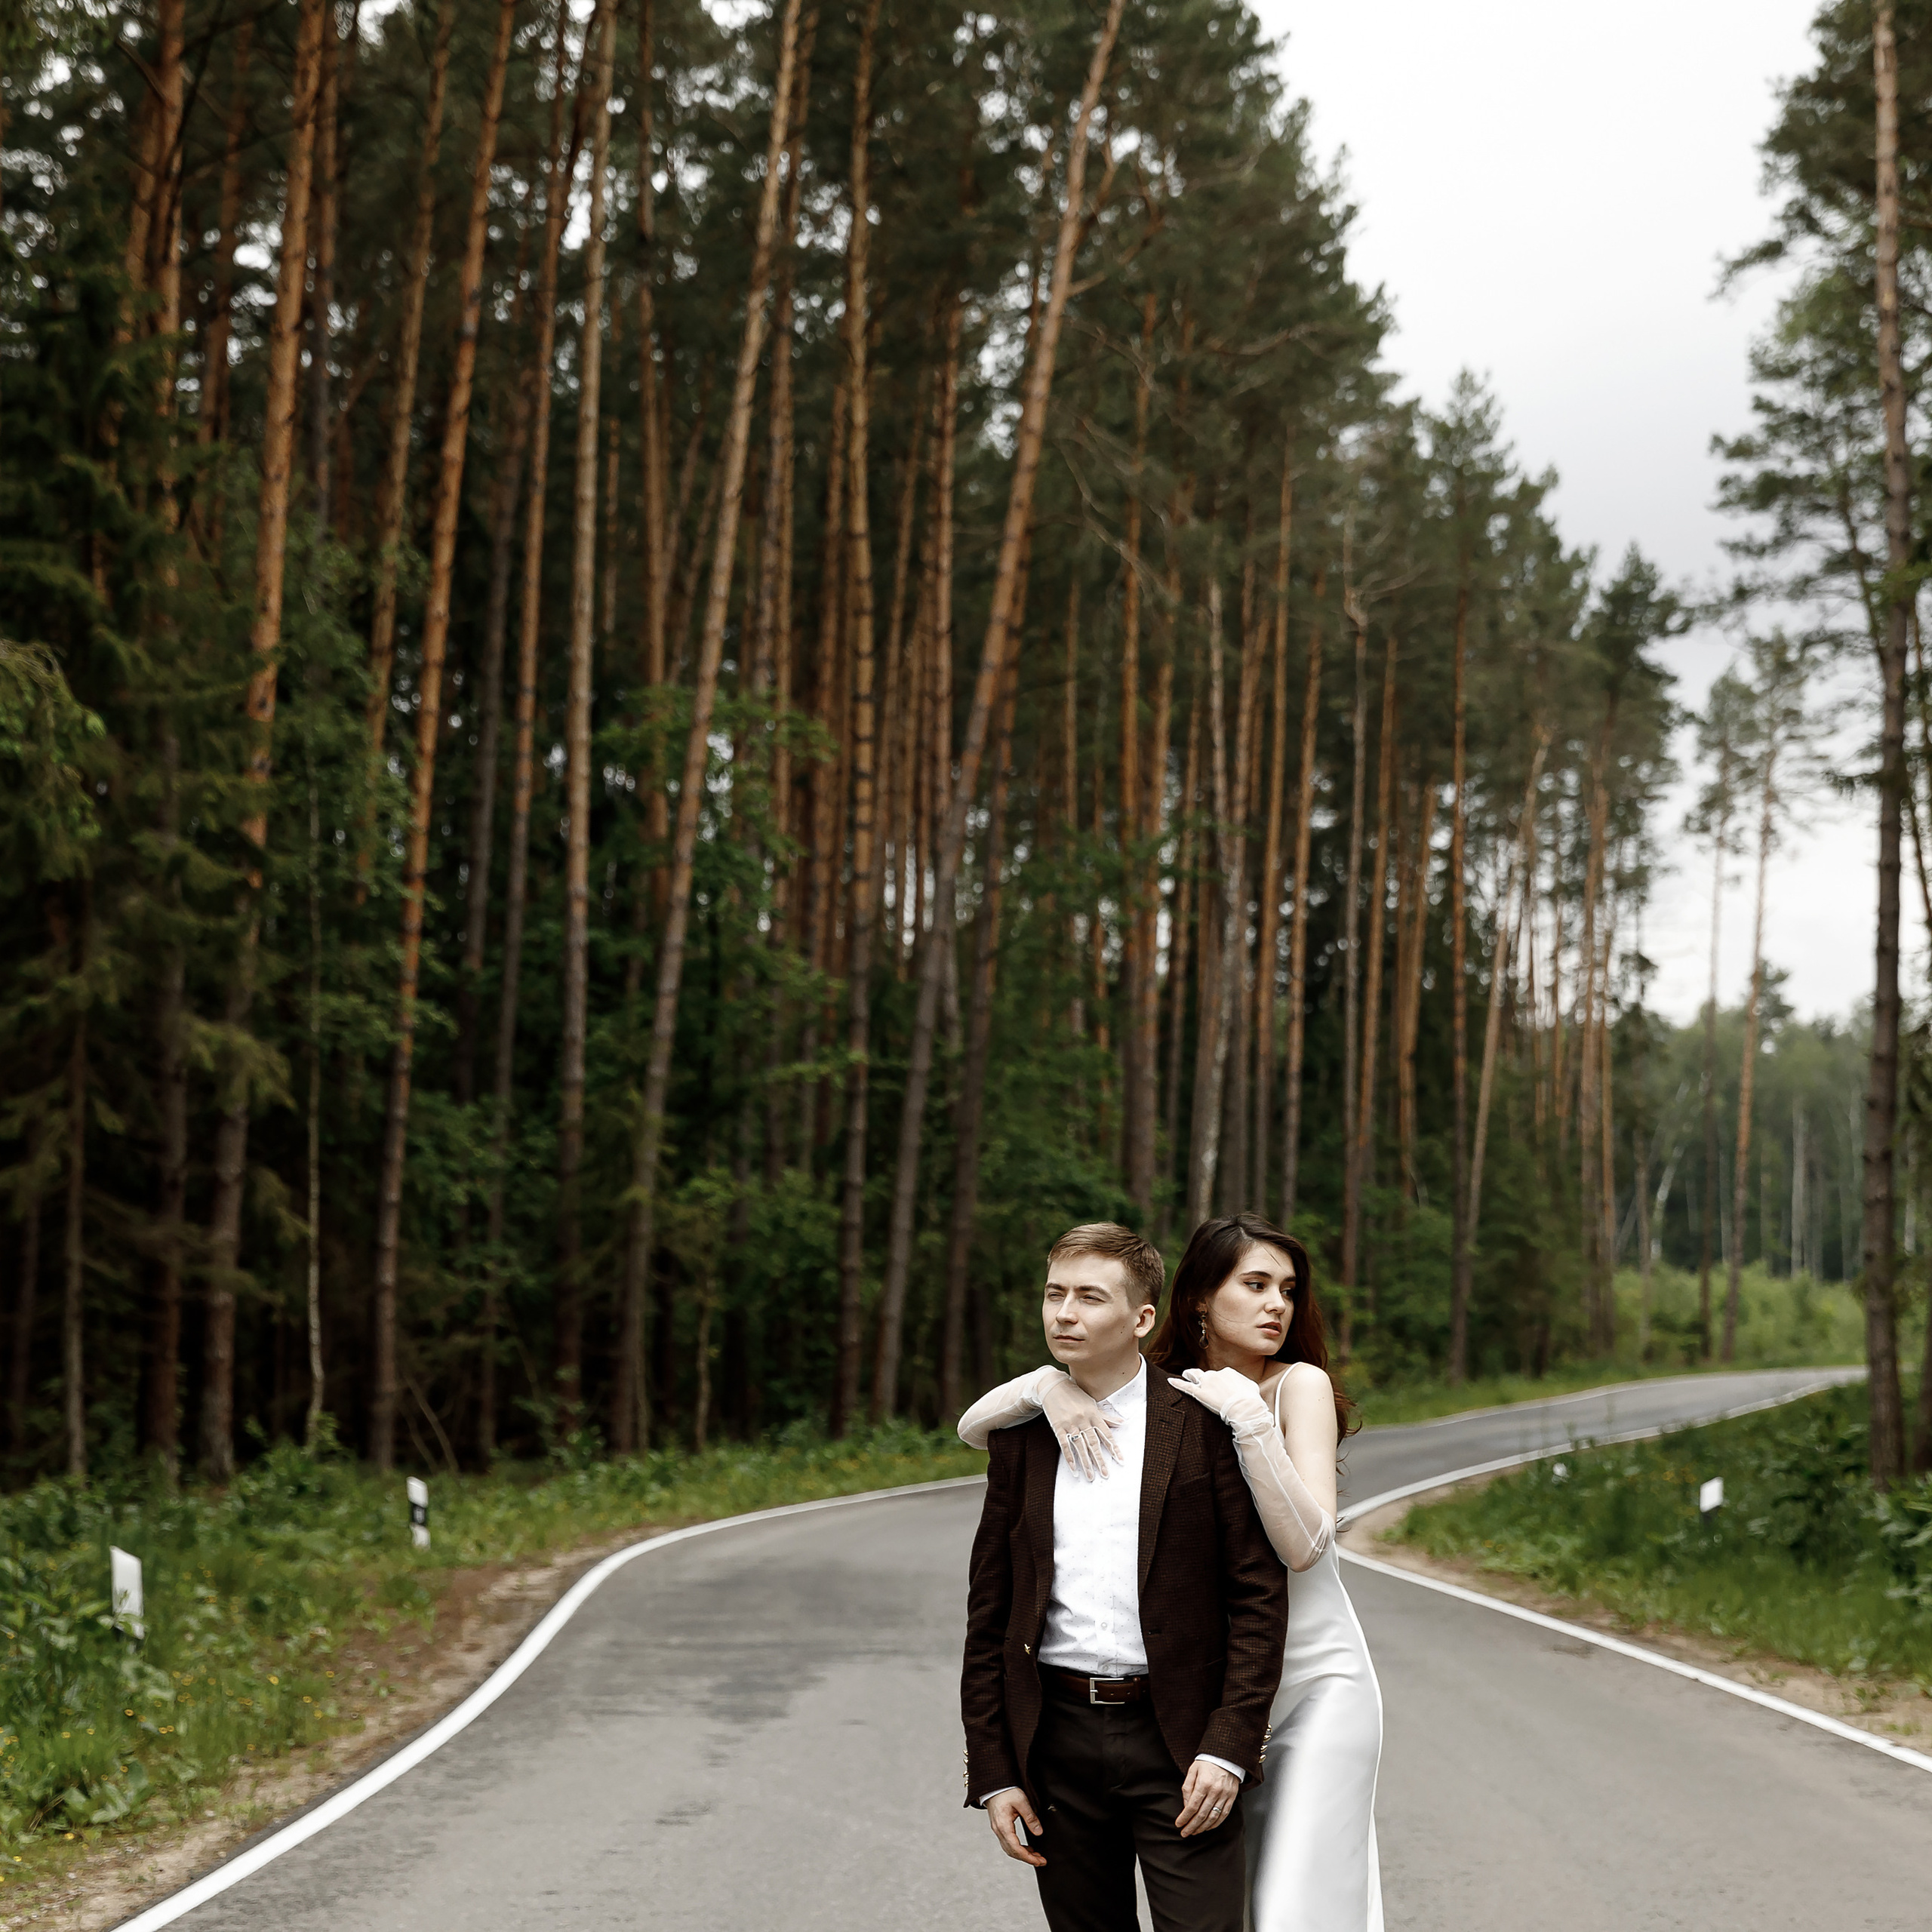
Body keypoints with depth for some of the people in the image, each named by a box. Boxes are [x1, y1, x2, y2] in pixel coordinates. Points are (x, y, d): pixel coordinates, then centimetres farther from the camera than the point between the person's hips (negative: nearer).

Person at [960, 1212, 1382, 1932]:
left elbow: (1303, 1545, -20)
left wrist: (1249, 1415, -27)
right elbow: (975, 1427, -2)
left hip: (1317, 1682, -4)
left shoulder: (1301, 1385, -8)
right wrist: (1048, 1385, -22)